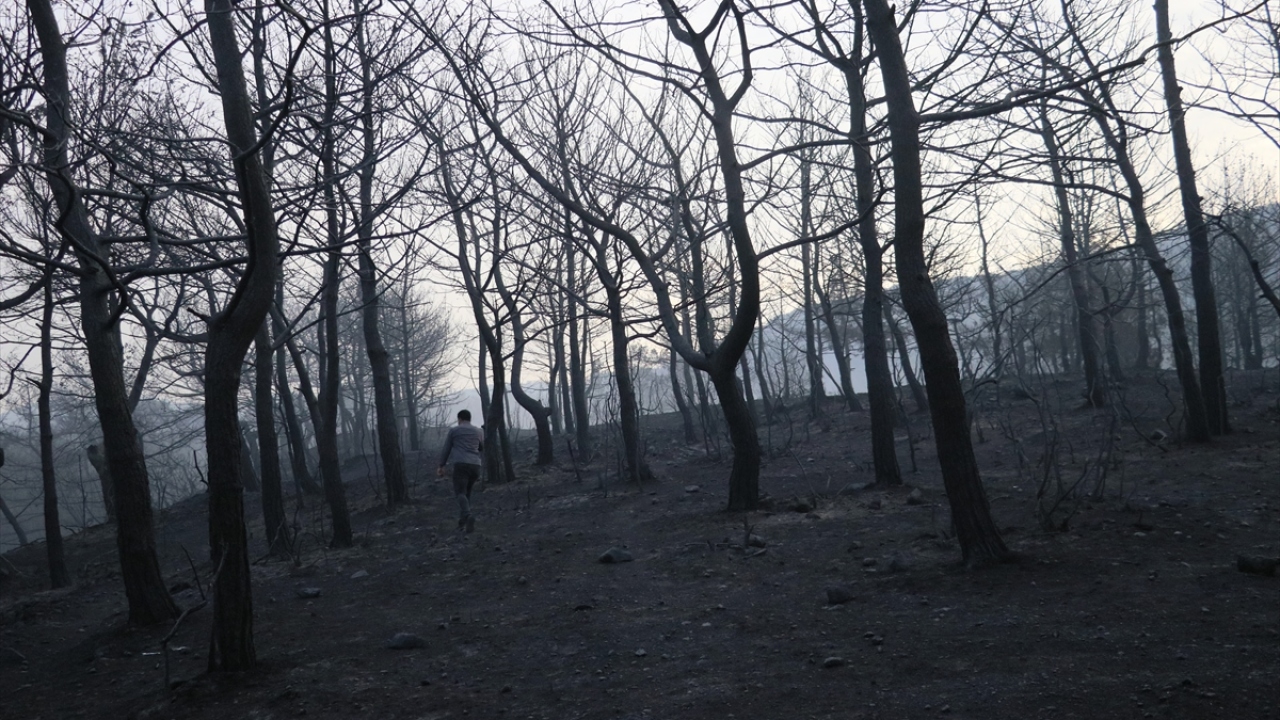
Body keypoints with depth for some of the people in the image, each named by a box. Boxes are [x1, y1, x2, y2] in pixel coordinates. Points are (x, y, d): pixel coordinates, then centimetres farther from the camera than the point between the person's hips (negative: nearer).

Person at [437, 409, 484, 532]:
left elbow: (446, 449, 10)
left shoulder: (453, 430, 9)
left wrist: (441, 466, 17)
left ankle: (468, 516, -36)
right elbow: (482, 449, 30)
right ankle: (463, 521, 12)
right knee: (467, 492, 18)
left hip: (461, 464, -4)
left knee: (460, 492, -10)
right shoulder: (479, 431, 16)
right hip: (475, 464, 4)